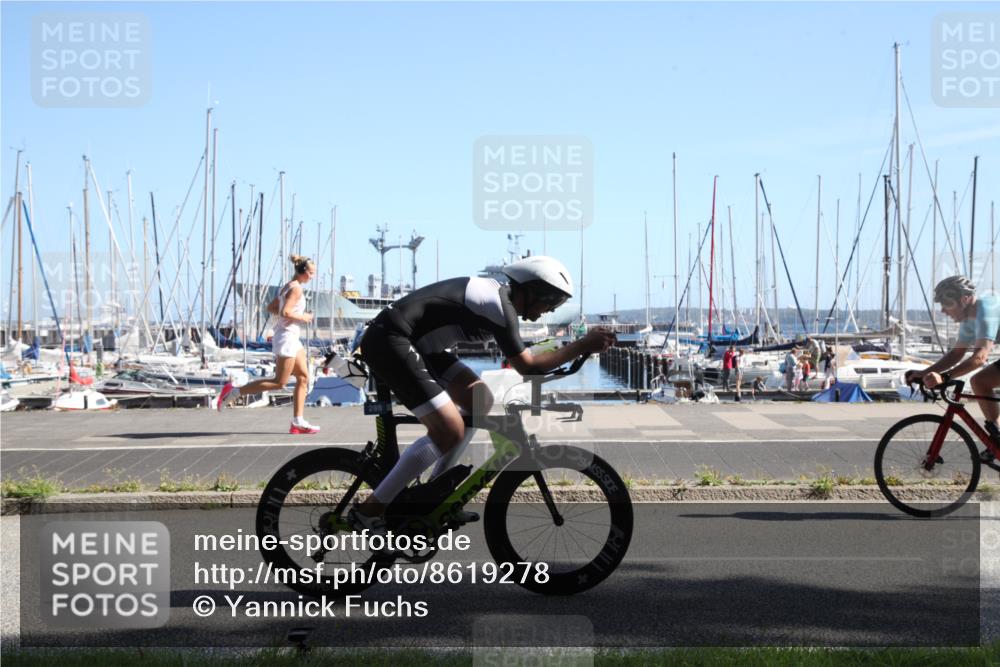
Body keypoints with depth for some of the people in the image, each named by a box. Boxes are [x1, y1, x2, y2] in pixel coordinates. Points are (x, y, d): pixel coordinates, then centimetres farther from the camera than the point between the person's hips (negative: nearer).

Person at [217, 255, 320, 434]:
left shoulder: (287, 286, 14)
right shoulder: (296, 288, -15)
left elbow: (271, 307, 18)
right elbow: (286, 312, -26)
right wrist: (302, 317, -11)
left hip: (291, 338, 11)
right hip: (287, 337, -11)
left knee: (303, 378, 9)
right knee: (279, 382, -6)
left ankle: (298, 423, 8)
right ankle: (234, 392, -4)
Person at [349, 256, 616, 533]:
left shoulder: (495, 293, 14)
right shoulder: (500, 307, -15)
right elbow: (528, 367, -13)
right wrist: (583, 345, -11)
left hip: (411, 341, 11)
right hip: (389, 341, -11)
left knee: (480, 401, 11)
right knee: (450, 432, -13)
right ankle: (369, 510, -7)